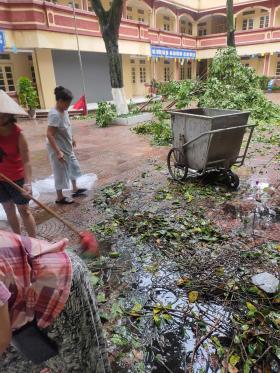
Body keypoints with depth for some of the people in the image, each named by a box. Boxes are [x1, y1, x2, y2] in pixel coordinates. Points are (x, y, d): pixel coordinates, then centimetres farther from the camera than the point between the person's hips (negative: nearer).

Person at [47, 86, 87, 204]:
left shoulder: (64, 111, 1)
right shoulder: (55, 114, -26)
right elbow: (49, 134, -29)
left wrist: (72, 139, 27)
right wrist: (58, 152, -31)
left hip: (67, 147, 9)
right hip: (58, 149, -9)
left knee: (74, 167, 21)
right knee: (61, 173, 4)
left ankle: (75, 189, 39)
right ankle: (60, 197, 21)